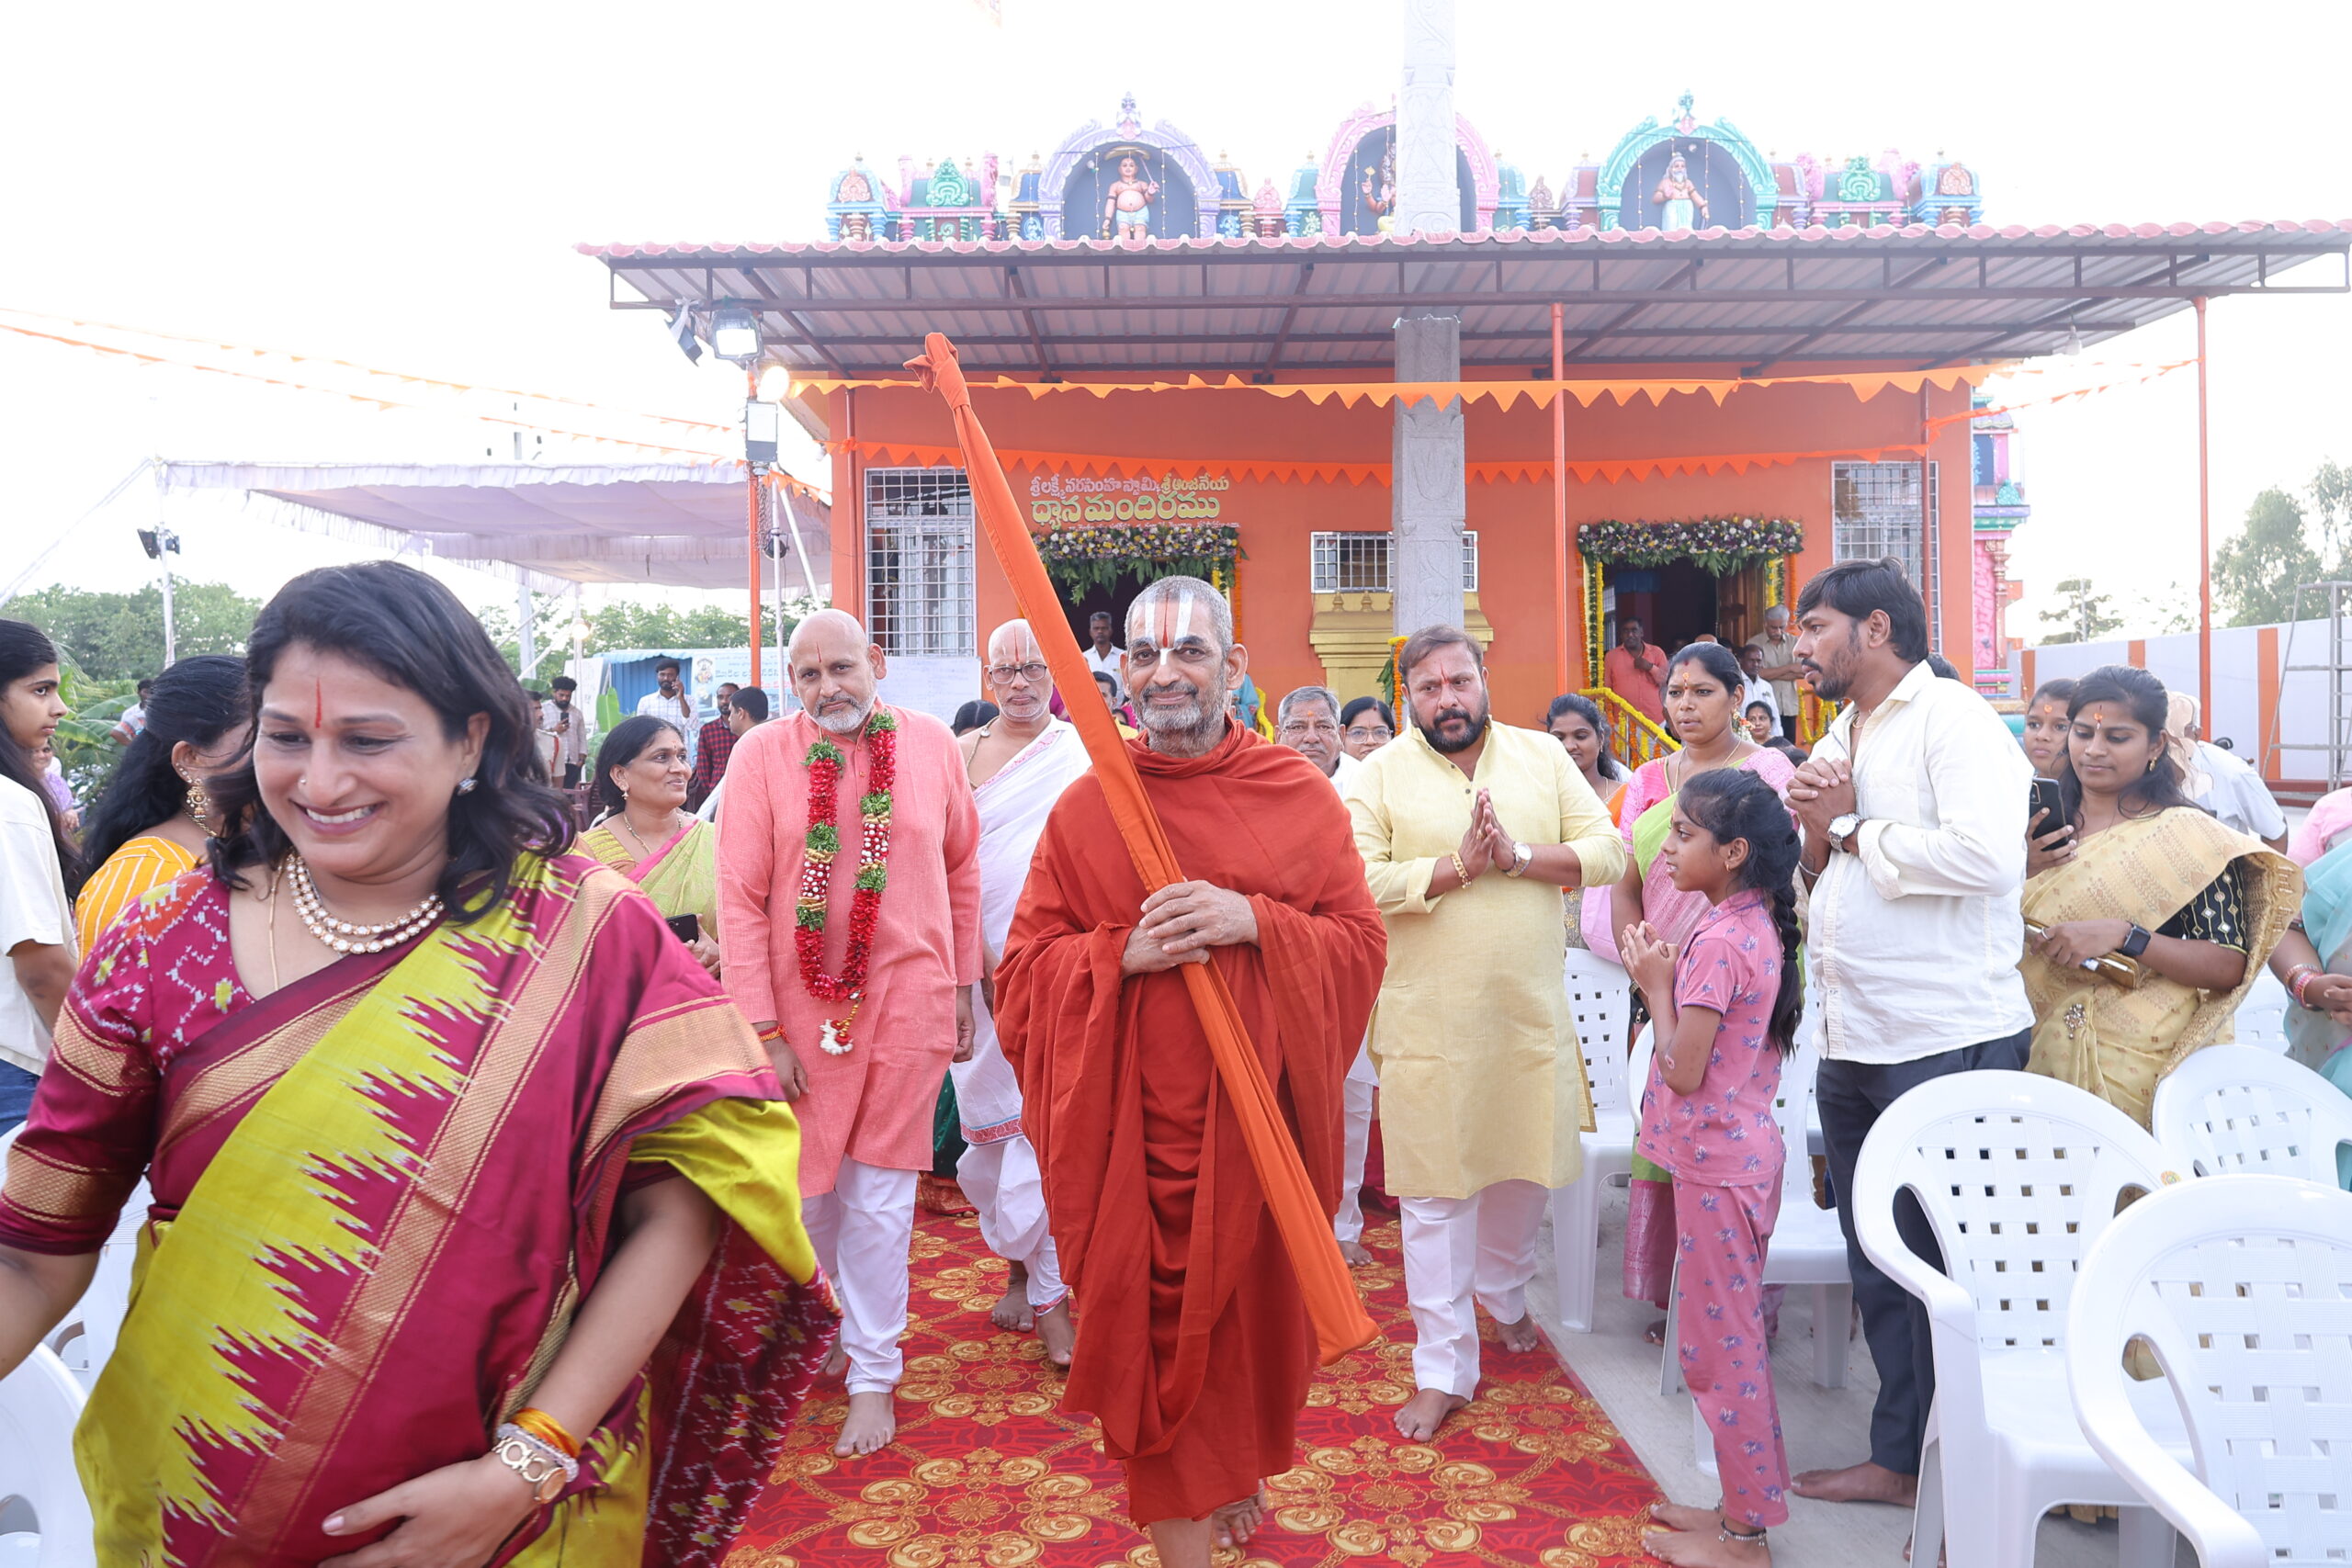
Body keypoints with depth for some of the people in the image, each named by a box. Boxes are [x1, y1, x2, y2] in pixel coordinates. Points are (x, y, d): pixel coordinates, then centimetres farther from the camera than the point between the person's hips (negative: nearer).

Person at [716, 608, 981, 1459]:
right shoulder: (763, 754, -6)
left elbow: (961, 868, 7)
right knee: (810, 1184, 14)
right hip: (804, 1001, 0)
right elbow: (740, 899, -6)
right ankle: (830, 1323, 43)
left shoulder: (930, 742, -1)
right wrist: (765, 1030, -8)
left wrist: (963, 987, 8)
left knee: (879, 1197, 6)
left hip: (908, 999, 0)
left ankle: (873, 1374, 24)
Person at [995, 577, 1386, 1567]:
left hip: (1261, 1108, 1)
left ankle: (1241, 1467, 44)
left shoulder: (1301, 796, 0)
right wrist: (1122, 953, -17)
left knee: (1255, 1295, 15)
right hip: (1134, 1119, -1)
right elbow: (1025, 968, 1)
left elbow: (1361, 943, -1)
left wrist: (1253, 921, -17)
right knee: (1156, 1313, 3)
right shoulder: (1085, 808, 0)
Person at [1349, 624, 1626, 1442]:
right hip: (1429, 1018, -3)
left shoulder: (1543, 756, 5)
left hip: (1530, 1009, 3)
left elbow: (1608, 850, -1)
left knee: (1524, 1167, 17)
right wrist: (1457, 865, -21)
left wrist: (1519, 855, -16)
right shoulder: (1381, 775, -3)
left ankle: (1504, 1289, 46)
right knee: (1435, 1190, 3)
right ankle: (1444, 1369, 15)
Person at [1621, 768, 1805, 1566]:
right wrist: (1673, 981, 4)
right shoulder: (1761, 927, 8)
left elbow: (1682, 1072, -19)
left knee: (1721, 1348, 2)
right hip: (1747, 1149, 10)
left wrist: (1656, 985, -9)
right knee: (1732, 1341, 18)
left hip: (1714, 1164, -10)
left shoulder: (1716, 941, -21)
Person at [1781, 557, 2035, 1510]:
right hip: (1853, 1041, 9)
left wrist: (1853, 831, -13)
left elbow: (1984, 854, -26)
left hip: (1947, 1041, -9)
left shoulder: (1950, 718, -11)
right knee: (1880, 1264, 15)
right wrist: (1815, 835, -1)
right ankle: (1898, 1457, 28)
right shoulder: (1839, 740, 16)